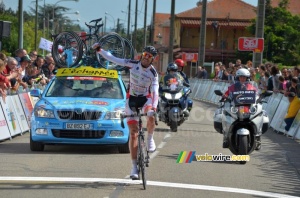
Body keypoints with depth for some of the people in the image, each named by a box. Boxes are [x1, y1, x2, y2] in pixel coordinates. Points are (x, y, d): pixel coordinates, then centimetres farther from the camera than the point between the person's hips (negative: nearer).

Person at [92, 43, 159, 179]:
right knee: (133, 134, -4)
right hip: (131, 98, 1)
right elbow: (113, 59, -7)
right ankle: (134, 166, 1)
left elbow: (155, 92, -23)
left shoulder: (153, 73, -14)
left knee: (151, 116, -37)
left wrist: (154, 107, -39)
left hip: (145, 98, -1)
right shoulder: (133, 64, -11)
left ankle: (150, 139, -7)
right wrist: (99, 50, -16)